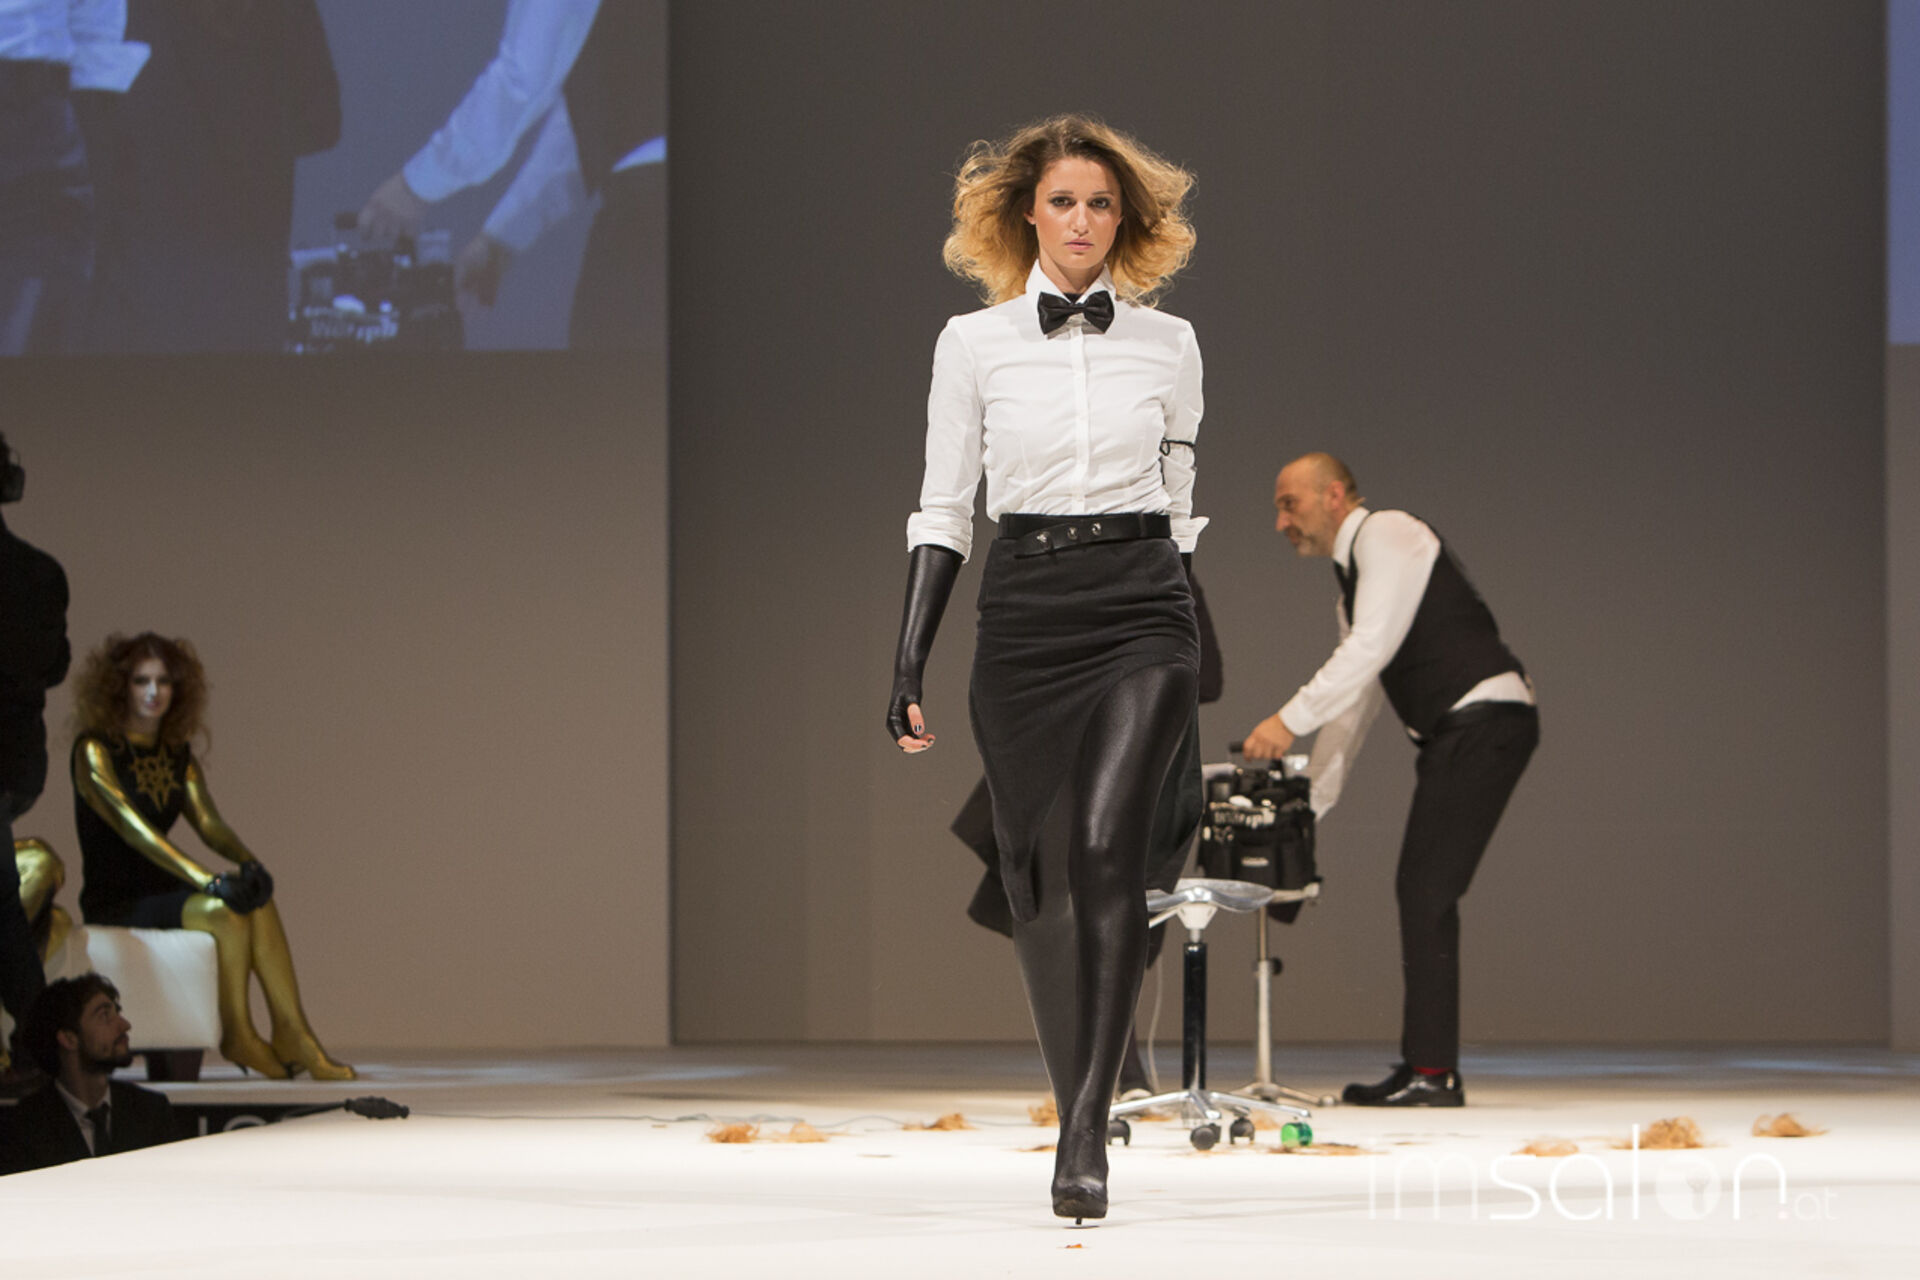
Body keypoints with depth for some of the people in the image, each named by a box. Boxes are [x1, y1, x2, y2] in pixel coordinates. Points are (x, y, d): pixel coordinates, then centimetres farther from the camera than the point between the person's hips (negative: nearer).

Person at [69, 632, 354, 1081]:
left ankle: (293, 1035, -25)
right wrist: (208, 881, -33)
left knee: (259, 903, -20)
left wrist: (249, 862, -23)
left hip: (162, 892, 6)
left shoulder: (177, 755, 13)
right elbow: (132, 827, -23)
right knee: (225, 910, -28)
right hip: (113, 902, -6)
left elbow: (208, 822, 0)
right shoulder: (96, 750, -10)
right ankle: (237, 1036, -16)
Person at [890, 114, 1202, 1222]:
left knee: (1106, 845, -20)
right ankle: (1078, 1117, 16)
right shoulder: (974, 343, 5)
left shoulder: (1169, 343, 7)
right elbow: (944, 509, 6)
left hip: (1143, 606, -1)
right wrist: (909, 661, 0)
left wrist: (1191, 661, 16)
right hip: (1024, 611, 1)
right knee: (1041, 869, 3)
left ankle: (1087, 1131, -22)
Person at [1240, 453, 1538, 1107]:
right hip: (1450, 734, 10)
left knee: (1427, 892, -13)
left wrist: (1290, 720, -18)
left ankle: (1433, 1070, -14)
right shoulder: (1352, 579, 24)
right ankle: (1425, 1065, 10)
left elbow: (1372, 647, -17)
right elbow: (1354, 702, 26)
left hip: (1484, 722, -10)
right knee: (1419, 893, 7)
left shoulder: (1387, 534, -5)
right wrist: (1308, 803, 22)